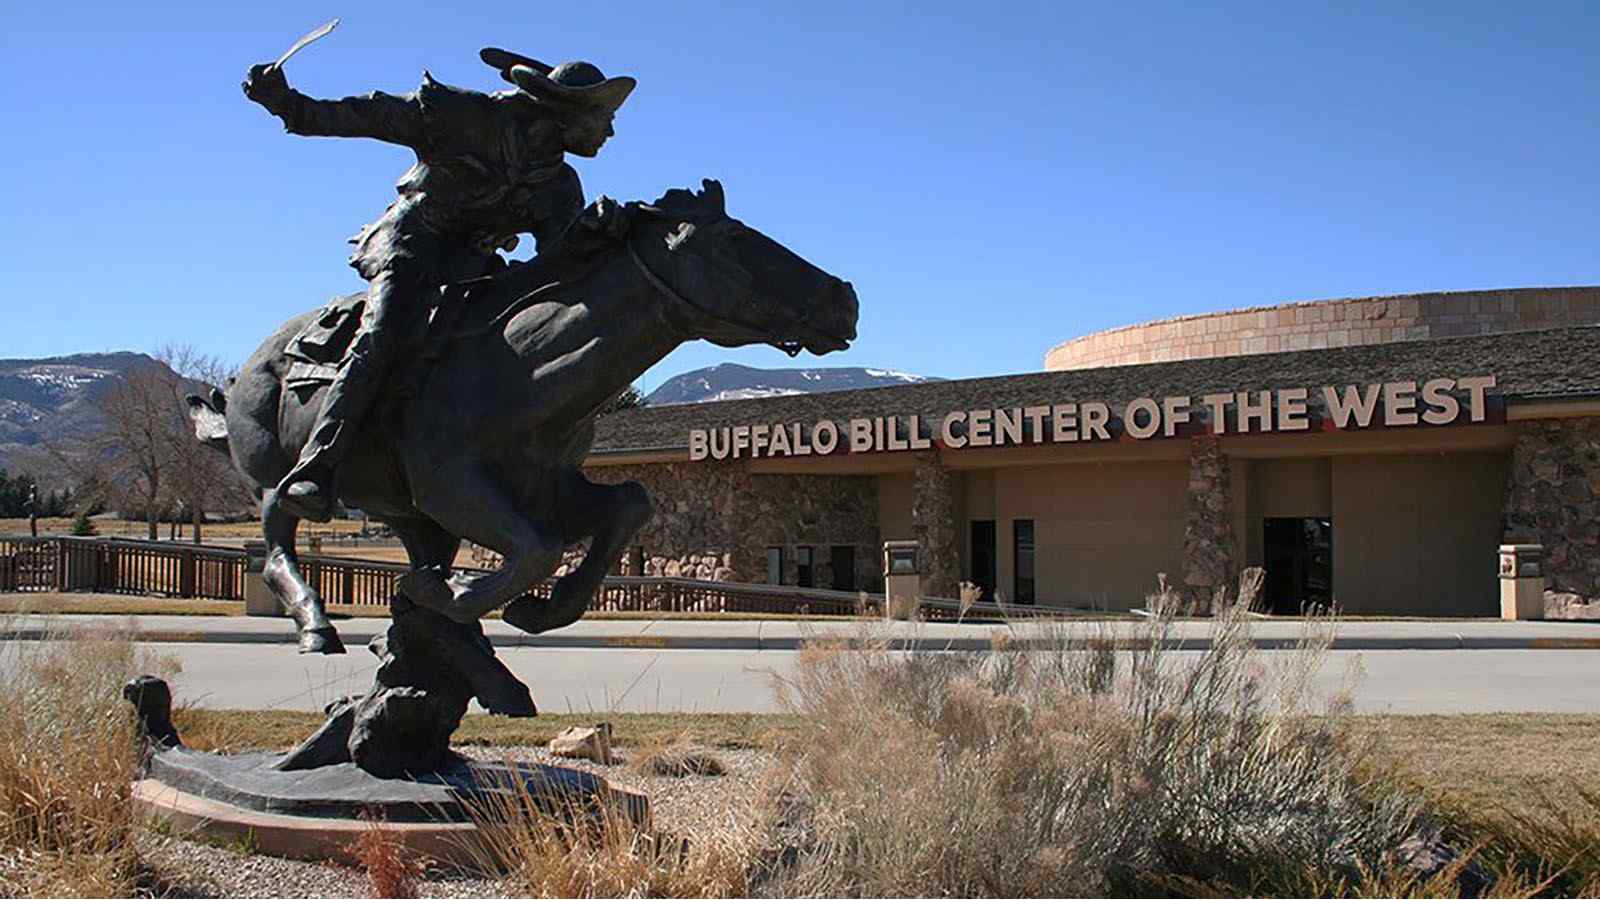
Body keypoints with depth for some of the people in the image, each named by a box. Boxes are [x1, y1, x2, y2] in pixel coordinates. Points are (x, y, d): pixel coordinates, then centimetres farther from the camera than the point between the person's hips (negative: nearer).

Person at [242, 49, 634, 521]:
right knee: (381, 339, -27)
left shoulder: (563, 190, 6)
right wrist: (290, 105, -20)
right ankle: (314, 470, -31)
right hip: (410, 242, -7)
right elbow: (377, 115, -10)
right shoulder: (471, 115, -9)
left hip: (471, 263, 7)